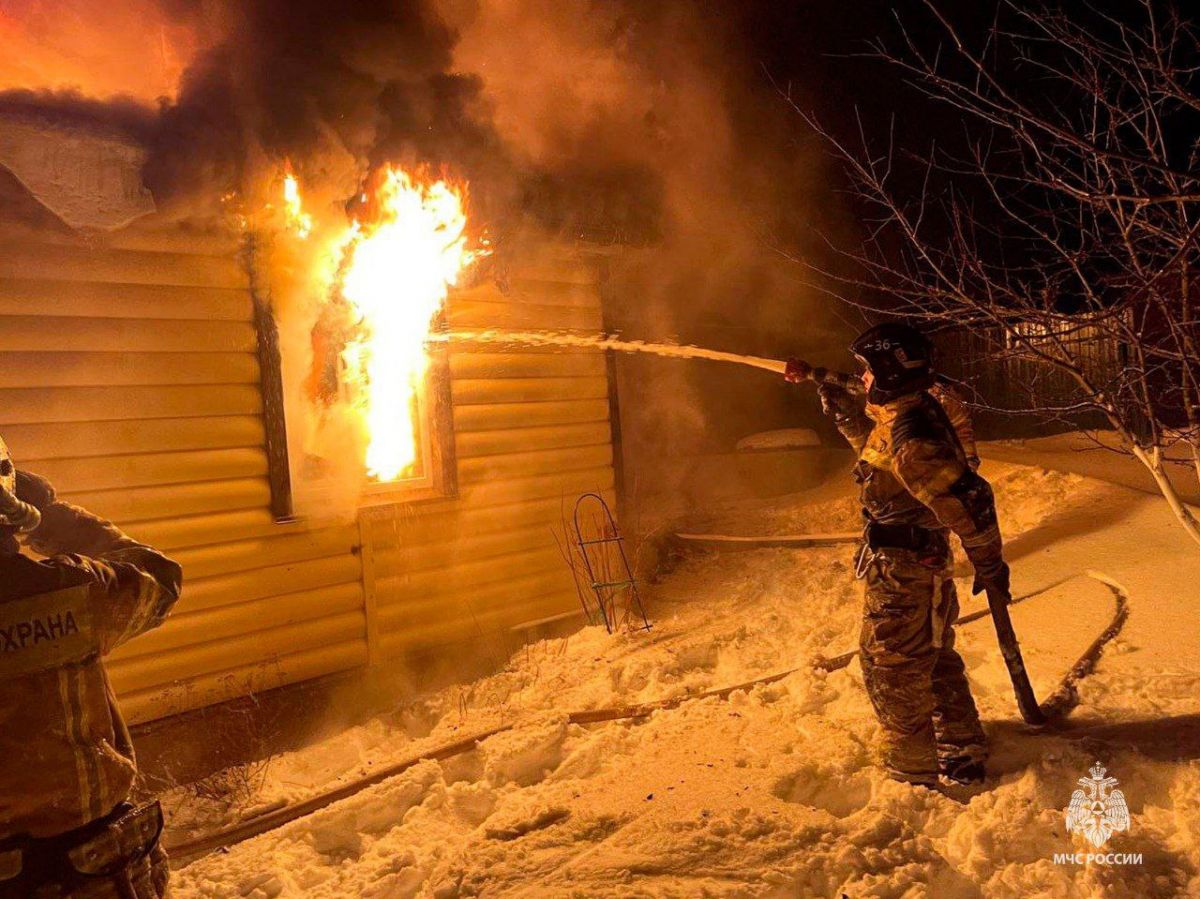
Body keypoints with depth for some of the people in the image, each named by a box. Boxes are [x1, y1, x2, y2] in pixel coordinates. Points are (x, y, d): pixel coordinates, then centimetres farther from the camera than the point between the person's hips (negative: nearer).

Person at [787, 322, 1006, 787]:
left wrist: (990, 563, -18)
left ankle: (913, 771, 21)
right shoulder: (898, 418, 4)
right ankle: (963, 754, 36)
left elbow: (968, 497, -29)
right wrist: (827, 391, 23)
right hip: (926, 563, 10)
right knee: (934, 660, 22)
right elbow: (865, 434, 27)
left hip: (900, 573, -10)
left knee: (891, 668, 6)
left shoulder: (908, 435, -27)